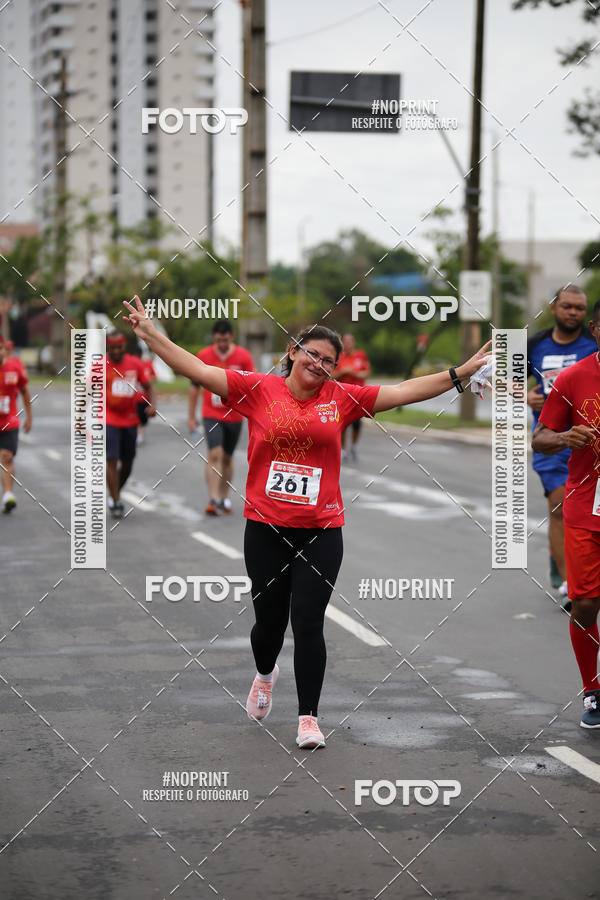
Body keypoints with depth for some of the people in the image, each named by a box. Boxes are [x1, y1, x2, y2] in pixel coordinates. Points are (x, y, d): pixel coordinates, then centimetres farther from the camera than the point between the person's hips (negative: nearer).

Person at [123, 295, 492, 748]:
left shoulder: (342, 399, 5)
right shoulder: (258, 389, 0)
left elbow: (404, 391, 6)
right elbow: (197, 370, -2)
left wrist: (462, 372, 3)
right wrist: (148, 332, -9)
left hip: (321, 531, 0)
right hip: (266, 528, 0)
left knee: (308, 622, -7)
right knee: (269, 621, 11)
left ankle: (309, 718, 5)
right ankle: (265, 674, 45)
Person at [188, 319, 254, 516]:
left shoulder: (243, 357, -3)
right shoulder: (203, 356, -3)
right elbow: (194, 386, 6)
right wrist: (191, 416, 7)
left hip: (235, 416, 1)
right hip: (212, 415, -1)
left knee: (227, 457, 11)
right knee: (215, 454, -17)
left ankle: (225, 498, 24)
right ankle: (213, 499, -20)